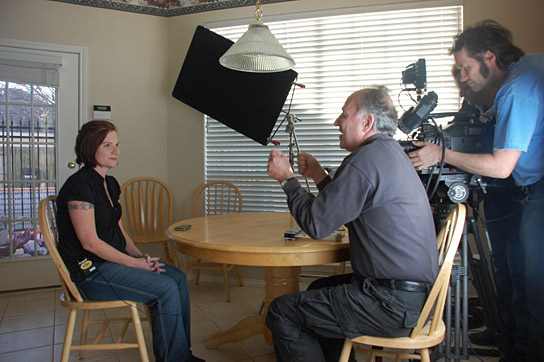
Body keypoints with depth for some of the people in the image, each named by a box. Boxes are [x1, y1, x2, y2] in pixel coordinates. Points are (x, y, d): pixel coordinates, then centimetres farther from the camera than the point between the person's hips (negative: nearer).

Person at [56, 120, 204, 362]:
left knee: (177, 277, -4)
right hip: (88, 271, -9)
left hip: (113, 261, 9)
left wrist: (140, 255, 0)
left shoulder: (111, 184, 12)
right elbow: (90, 243, -20)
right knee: (166, 288, -19)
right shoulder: (79, 184, -16)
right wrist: (135, 263, -17)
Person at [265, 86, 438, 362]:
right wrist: (320, 177, 18)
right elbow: (349, 212, 20)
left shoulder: (366, 159, -20)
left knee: (281, 312, -7)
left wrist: (287, 178, -3)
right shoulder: (390, 152, 12)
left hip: (395, 304, -11)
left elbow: (316, 224, -17)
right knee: (320, 289, 28)